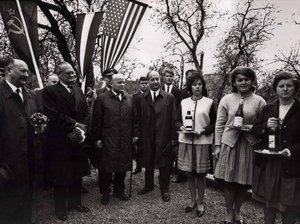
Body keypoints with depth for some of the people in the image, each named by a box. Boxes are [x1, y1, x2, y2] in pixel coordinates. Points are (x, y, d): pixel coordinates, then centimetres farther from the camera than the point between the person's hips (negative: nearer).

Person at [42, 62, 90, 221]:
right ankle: (60, 208, 26)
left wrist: (82, 129, -8)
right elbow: (54, 115, -17)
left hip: (77, 140, 6)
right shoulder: (50, 91, -8)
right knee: (61, 177, 8)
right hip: (60, 141, -5)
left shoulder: (78, 91, 11)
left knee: (77, 174, 16)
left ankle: (75, 202, 35)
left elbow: (86, 112, 8)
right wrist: (75, 125, -16)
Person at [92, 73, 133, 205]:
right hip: (108, 140, -3)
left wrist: (134, 135, 6)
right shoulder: (102, 99, -2)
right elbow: (96, 120, -2)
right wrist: (97, 138, -4)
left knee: (122, 166, 12)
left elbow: (133, 119, 10)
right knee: (106, 167, 5)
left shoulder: (129, 99, 9)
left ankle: (119, 191, 31)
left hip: (125, 141, 4)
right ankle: (105, 193, 24)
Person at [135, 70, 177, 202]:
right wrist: (137, 134, 0)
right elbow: (138, 119, 5)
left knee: (164, 164, 7)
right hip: (147, 137, 3)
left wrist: (173, 137, -6)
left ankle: (164, 190, 25)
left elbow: (173, 119, -4)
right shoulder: (141, 98, 4)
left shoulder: (169, 98, -3)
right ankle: (149, 185, 37)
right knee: (148, 163, 16)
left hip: (164, 137, -2)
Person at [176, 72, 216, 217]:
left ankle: (200, 203, 23)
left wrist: (203, 130, -15)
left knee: (200, 175, 5)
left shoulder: (209, 103, 0)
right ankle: (193, 201, 29)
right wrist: (182, 127, -9)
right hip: (186, 141, 3)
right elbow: (177, 120, 12)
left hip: (202, 142, -2)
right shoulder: (184, 102, 8)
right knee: (189, 173, 11)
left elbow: (214, 123, 1)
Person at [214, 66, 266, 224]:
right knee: (228, 181, 6)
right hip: (229, 143, 0)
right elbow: (219, 124, 3)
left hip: (249, 145, 1)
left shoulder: (259, 101, 2)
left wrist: (253, 128, -13)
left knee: (245, 182, 10)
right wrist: (217, 145, -1)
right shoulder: (226, 100, 2)